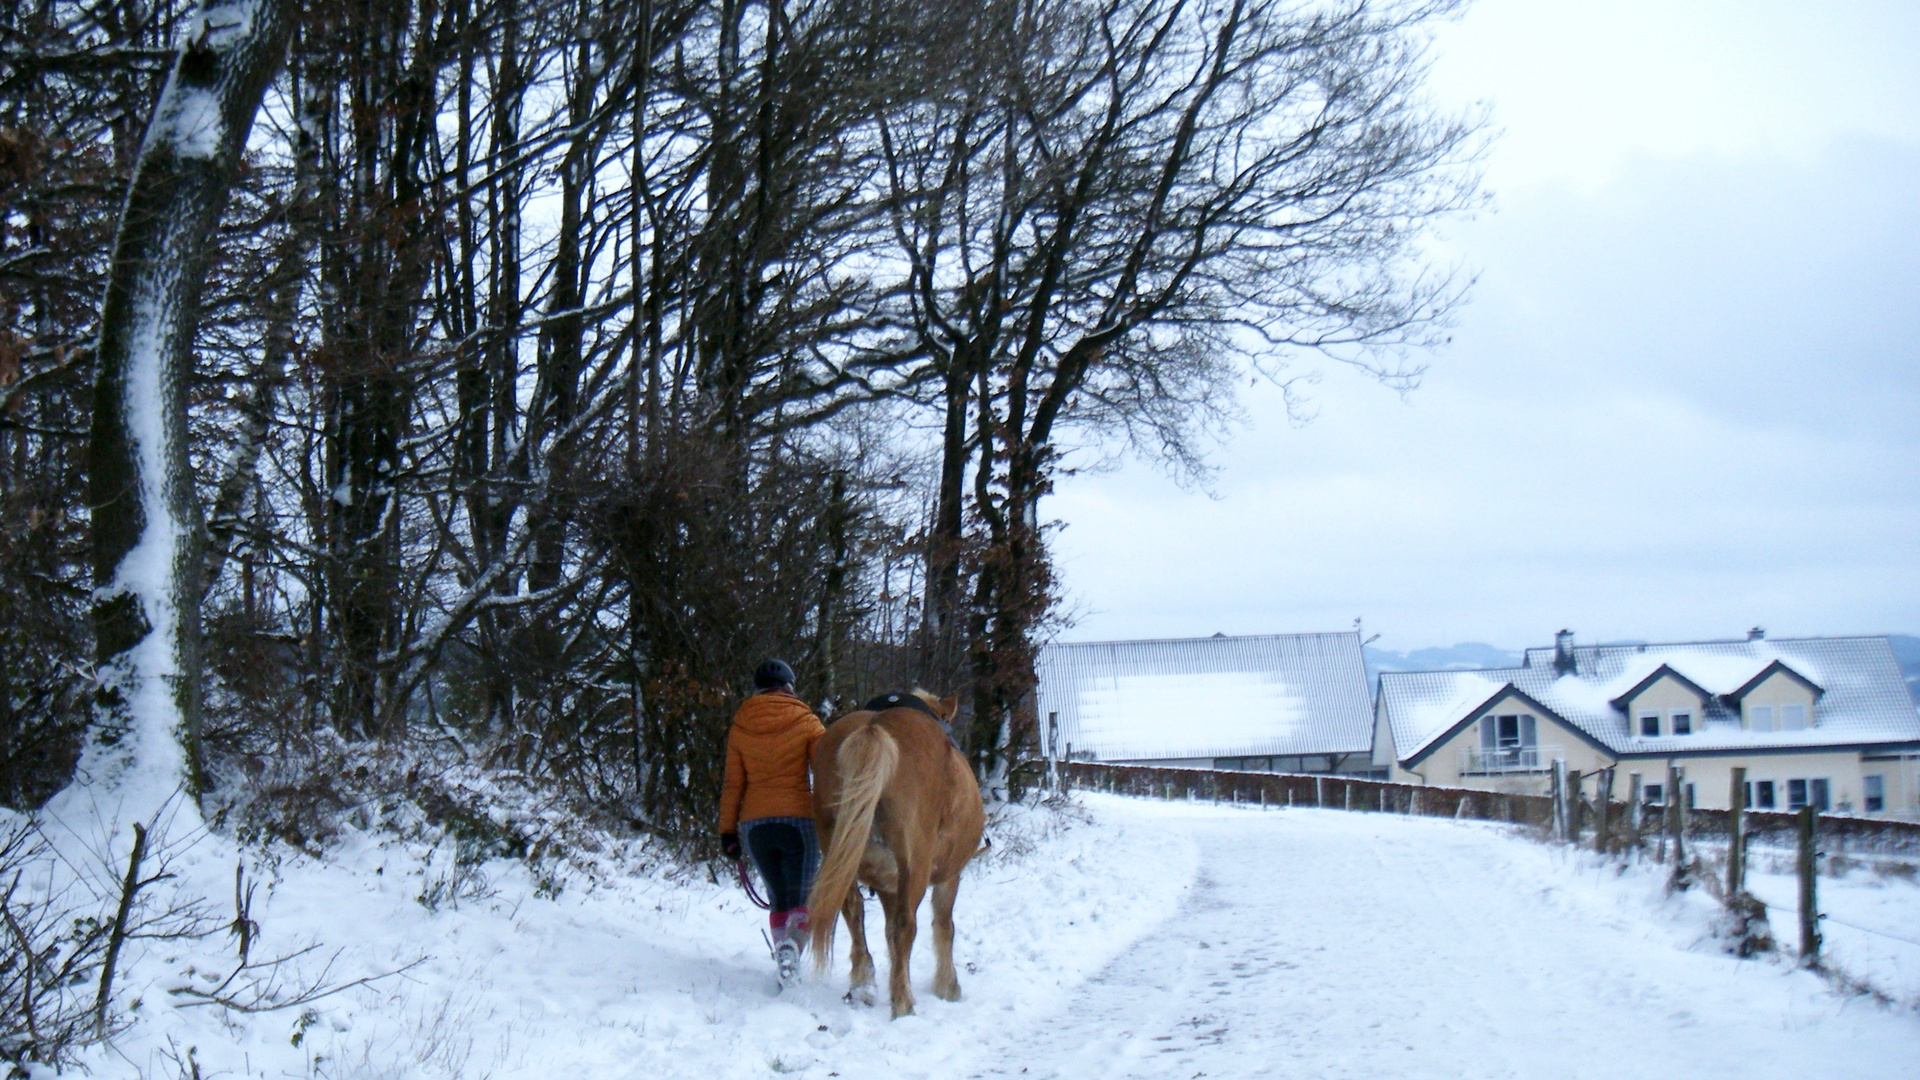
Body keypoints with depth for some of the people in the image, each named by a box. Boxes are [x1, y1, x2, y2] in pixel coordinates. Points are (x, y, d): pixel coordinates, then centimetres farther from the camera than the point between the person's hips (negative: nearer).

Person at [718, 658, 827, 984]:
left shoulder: (739, 727, 7)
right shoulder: (807, 723, 1)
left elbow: (732, 783, 8)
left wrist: (727, 831, 12)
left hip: (755, 822, 3)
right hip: (799, 818, -2)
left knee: (778, 897, 19)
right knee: (801, 898, 1)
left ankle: (782, 944, 11)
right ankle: (794, 941, -27)